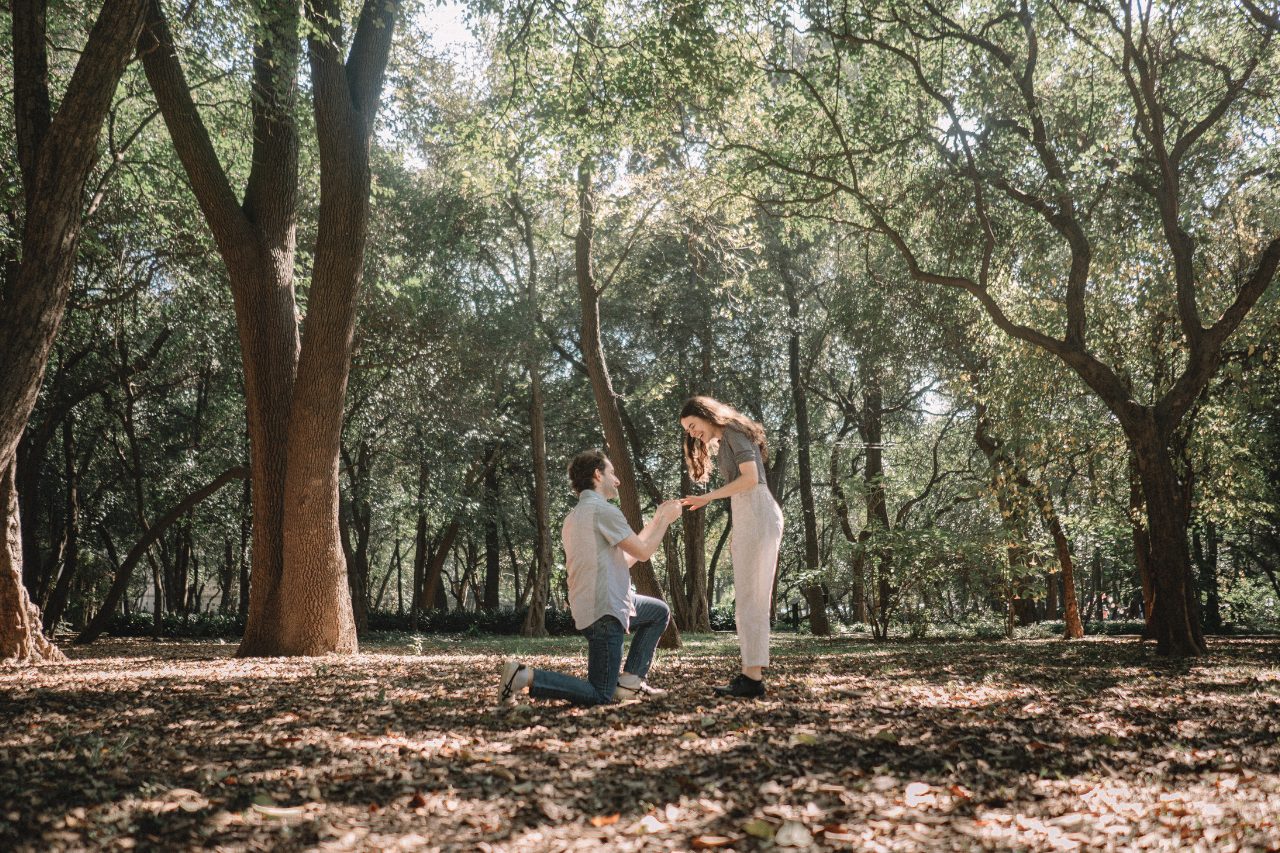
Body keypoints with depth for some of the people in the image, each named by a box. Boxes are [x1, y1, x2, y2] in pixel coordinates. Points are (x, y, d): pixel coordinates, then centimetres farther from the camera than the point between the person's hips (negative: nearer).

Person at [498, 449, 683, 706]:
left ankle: (629, 681, 17)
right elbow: (643, 552, -8)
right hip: (604, 611, -10)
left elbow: (626, 556, 21)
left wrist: (658, 519, 24)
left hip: (587, 606, 10)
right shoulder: (602, 510, -13)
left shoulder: (575, 516, 18)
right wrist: (665, 519, 7)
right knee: (599, 696, -5)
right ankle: (526, 677, -10)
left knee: (660, 612, 27)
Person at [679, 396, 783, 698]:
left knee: (749, 598, -13)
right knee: (749, 598, 6)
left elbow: (751, 478, -15)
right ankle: (751, 671, 5)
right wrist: (737, 531, 16)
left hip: (756, 514, -10)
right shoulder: (725, 441, 25)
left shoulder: (734, 430, -3)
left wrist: (707, 498, -14)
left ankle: (753, 677, -15)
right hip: (747, 517, 10)